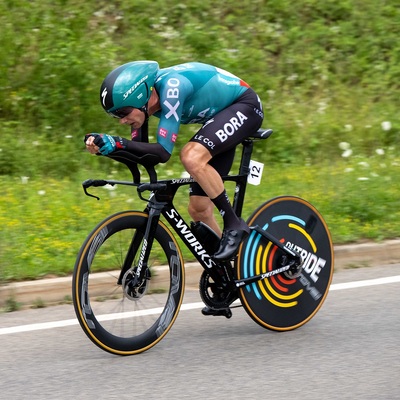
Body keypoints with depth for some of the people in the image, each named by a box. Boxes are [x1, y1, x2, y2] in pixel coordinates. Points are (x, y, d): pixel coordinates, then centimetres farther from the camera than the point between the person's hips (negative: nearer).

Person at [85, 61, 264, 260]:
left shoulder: (170, 87, -33)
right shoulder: (140, 98, -10)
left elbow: (163, 151, -34)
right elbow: (139, 154, -6)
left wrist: (119, 143, -41)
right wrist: (105, 145, -23)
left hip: (245, 106, -9)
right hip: (221, 116, 9)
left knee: (191, 156, -33)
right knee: (198, 209, 1)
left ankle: (234, 225, -18)